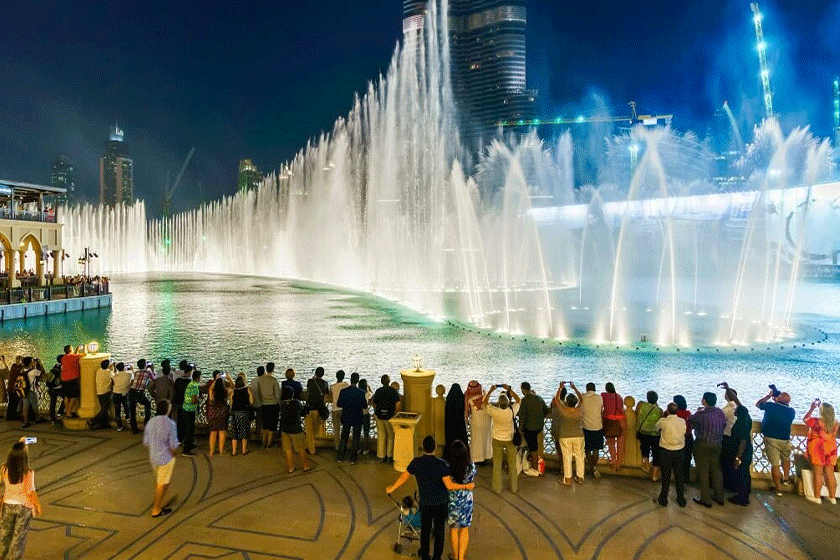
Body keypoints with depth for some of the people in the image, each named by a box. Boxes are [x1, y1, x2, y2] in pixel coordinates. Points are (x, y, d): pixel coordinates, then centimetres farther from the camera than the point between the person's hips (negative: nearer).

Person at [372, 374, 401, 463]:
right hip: (390, 416, -2)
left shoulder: (378, 391, 0)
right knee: (391, 436, 12)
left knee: (381, 436, 11)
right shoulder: (393, 391, -9)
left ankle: (381, 456, 15)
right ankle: (389, 456, 12)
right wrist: (395, 413, -3)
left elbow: (375, 404, 6)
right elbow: (398, 404, -16)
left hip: (379, 415, 2)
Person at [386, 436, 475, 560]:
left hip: (425, 502, 2)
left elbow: (404, 477, -3)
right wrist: (466, 486, -9)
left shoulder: (416, 462, -15)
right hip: (441, 502, -2)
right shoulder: (441, 464, -24)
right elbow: (449, 485, -23)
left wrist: (392, 488, 14)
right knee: (439, 529, 15)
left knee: (425, 528, 22)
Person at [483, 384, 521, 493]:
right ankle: (514, 487, 26)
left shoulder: (494, 411, -22)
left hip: (497, 440, -1)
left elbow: (485, 402, -3)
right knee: (512, 464, 15)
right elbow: (518, 400, -1)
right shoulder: (512, 411, -20)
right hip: (510, 440, 1)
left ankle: (497, 488, 19)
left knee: (497, 465, 11)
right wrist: (509, 389, -1)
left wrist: (491, 391, 2)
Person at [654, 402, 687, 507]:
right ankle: (681, 500, 23)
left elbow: (657, 428, 3)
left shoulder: (663, 421, -16)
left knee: (666, 476, 8)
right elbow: (684, 434, 3)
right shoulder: (682, 422, -7)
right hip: (680, 451, 3)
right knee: (680, 476, 13)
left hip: (666, 452, -2)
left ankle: (663, 500, 19)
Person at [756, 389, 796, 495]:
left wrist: (768, 396, 18)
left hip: (770, 438, -2)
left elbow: (758, 404, 9)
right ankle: (786, 478, 44)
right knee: (786, 459, 29)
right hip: (785, 439, 2)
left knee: (775, 464, 2)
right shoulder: (791, 411, -1)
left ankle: (778, 488, 8)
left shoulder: (770, 406, -9)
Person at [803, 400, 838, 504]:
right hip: (831, 449, 5)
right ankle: (832, 497, 17)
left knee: (818, 473, 1)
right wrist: (821, 407, 24)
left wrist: (812, 408, 13)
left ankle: (817, 497, 5)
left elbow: (805, 419, 4)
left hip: (817, 450, -5)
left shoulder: (816, 422, -15)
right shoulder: (835, 423, -2)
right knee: (830, 474, 11)